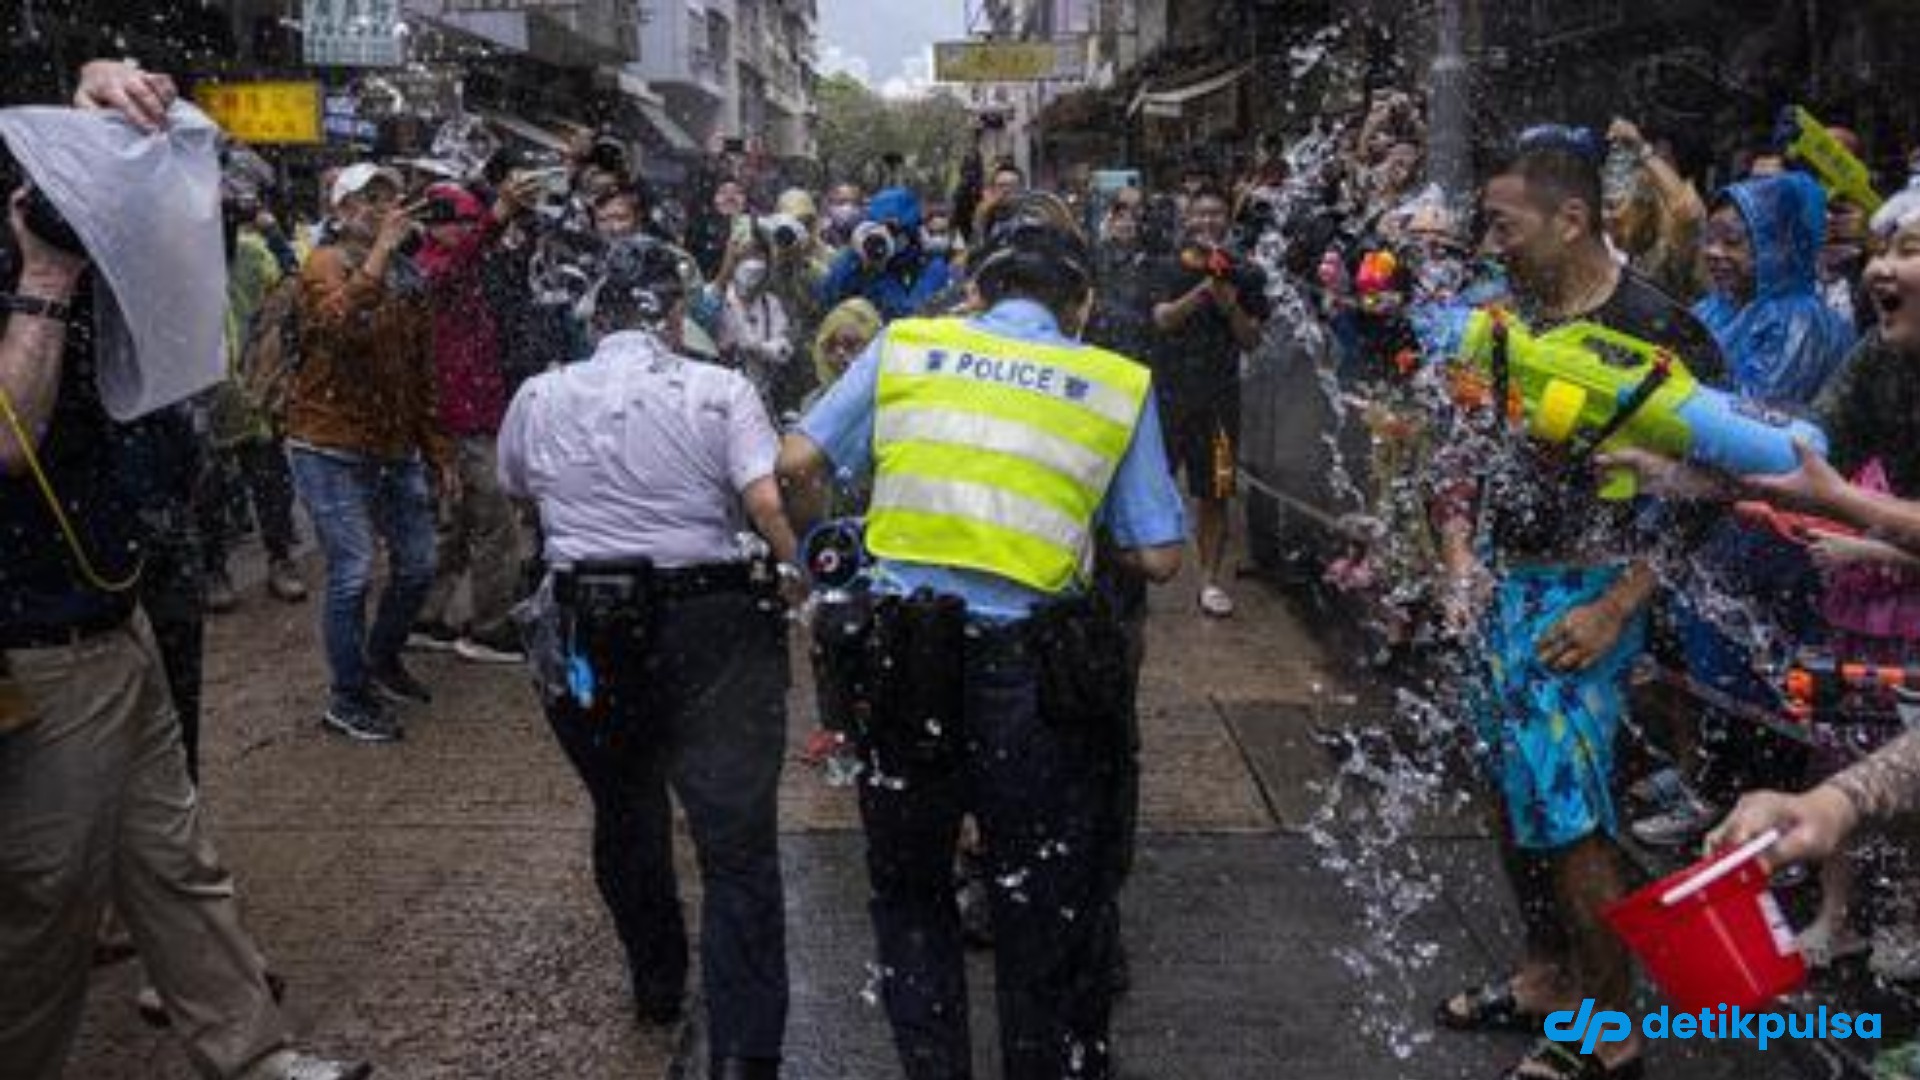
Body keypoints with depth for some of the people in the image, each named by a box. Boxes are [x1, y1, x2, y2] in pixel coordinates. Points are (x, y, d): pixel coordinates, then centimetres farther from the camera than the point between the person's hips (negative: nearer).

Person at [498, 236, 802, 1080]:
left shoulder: (539, 399, 5)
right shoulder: (719, 392, -6)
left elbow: (514, 489, 22)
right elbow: (767, 504, -18)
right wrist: (805, 575, -4)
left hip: (586, 632, 4)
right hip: (709, 626, -3)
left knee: (624, 816, 23)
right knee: (737, 841, -1)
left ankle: (656, 985, 41)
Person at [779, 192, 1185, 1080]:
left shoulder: (904, 346, 3)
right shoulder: (1120, 385, 0)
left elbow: (796, 467, -1)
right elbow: (1160, 558, -1)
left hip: (901, 654, 1)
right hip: (1036, 673, -1)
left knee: (909, 890, 22)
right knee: (1045, 915, 16)